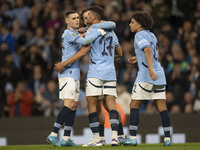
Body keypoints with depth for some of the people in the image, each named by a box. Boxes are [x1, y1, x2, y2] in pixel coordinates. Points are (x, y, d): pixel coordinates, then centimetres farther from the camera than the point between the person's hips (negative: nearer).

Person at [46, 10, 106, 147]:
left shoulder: (75, 33, 19)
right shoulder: (68, 34, -11)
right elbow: (85, 41, -25)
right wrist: (98, 33, -16)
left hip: (75, 75, 10)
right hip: (68, 74, -10)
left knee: (74, 106, 6)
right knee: (69, 105, -17)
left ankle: (66, 139, 6)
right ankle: (53, 135, -18)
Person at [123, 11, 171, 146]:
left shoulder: (140, 36, -6)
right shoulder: (152, 36, 18)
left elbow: (147, 50, -24)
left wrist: (150, 69, -35)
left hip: (146, 76, -7)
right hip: (159, 75, 7)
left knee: (134, 105, -1)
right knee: (162, 107, 3)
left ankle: (132, 138, -6)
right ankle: (167, 139, -2)